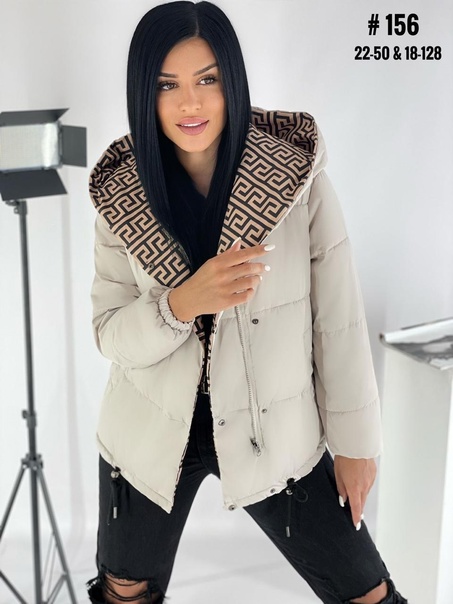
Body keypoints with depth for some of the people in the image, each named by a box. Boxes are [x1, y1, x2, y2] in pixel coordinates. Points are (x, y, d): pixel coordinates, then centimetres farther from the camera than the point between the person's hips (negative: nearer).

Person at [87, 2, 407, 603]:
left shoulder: (299, 176, -14)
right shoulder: (120, 195, -8)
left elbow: (339, 318, -9)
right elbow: (109, 334, -8)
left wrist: (354, 440, -4)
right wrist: (183, 302, -28)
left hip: (274, 434, -1)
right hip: (153, 436, 2)